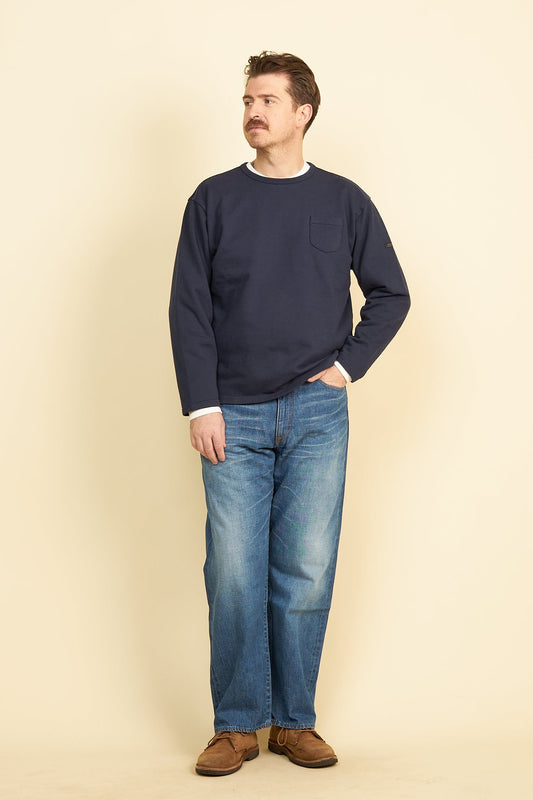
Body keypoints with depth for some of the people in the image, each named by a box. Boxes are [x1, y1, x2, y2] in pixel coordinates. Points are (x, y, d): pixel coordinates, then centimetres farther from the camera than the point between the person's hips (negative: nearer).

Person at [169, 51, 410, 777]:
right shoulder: (214, 199, 5)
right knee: (234, 574, -1)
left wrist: (349, 363, 1)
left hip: (317, 415, 1)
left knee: (307, 572, 2)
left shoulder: (344, 201, 7)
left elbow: (390, 294, 13)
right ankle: (237, 725, 11)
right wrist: (201, 405, -6)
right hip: (235, 416, 0)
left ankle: (294, 721, 14)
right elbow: (189, 307, 2)